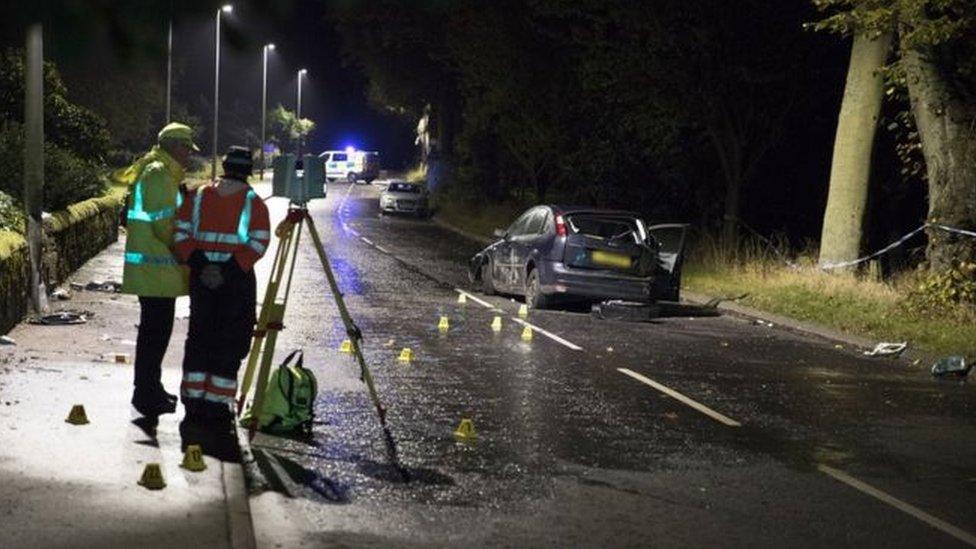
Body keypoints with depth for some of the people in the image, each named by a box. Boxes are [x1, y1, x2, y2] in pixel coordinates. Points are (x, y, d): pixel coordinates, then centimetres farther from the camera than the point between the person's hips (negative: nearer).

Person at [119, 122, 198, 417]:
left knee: (155, 329, 17)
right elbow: (163, 224, -19)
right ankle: (147, 395, -3)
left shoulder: (157, 172, 18)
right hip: (156, 267, -11)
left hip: (151, 267, 11)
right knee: (156, 329, -7)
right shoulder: (160, 175, -16)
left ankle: (148, 389, 26)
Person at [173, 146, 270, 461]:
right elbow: (258, 243, -13)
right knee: (230, 343, 3)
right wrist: (233, 267, -14)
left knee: (199, 338, 12)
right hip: (237, 280, -3)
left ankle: (194, 401, 14)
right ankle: (218, 404, 1)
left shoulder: (198, 197, 7)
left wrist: (197, 262, -3)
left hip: (201, 277, 3)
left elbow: (180, 234, 1)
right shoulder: (253, 203, -2)